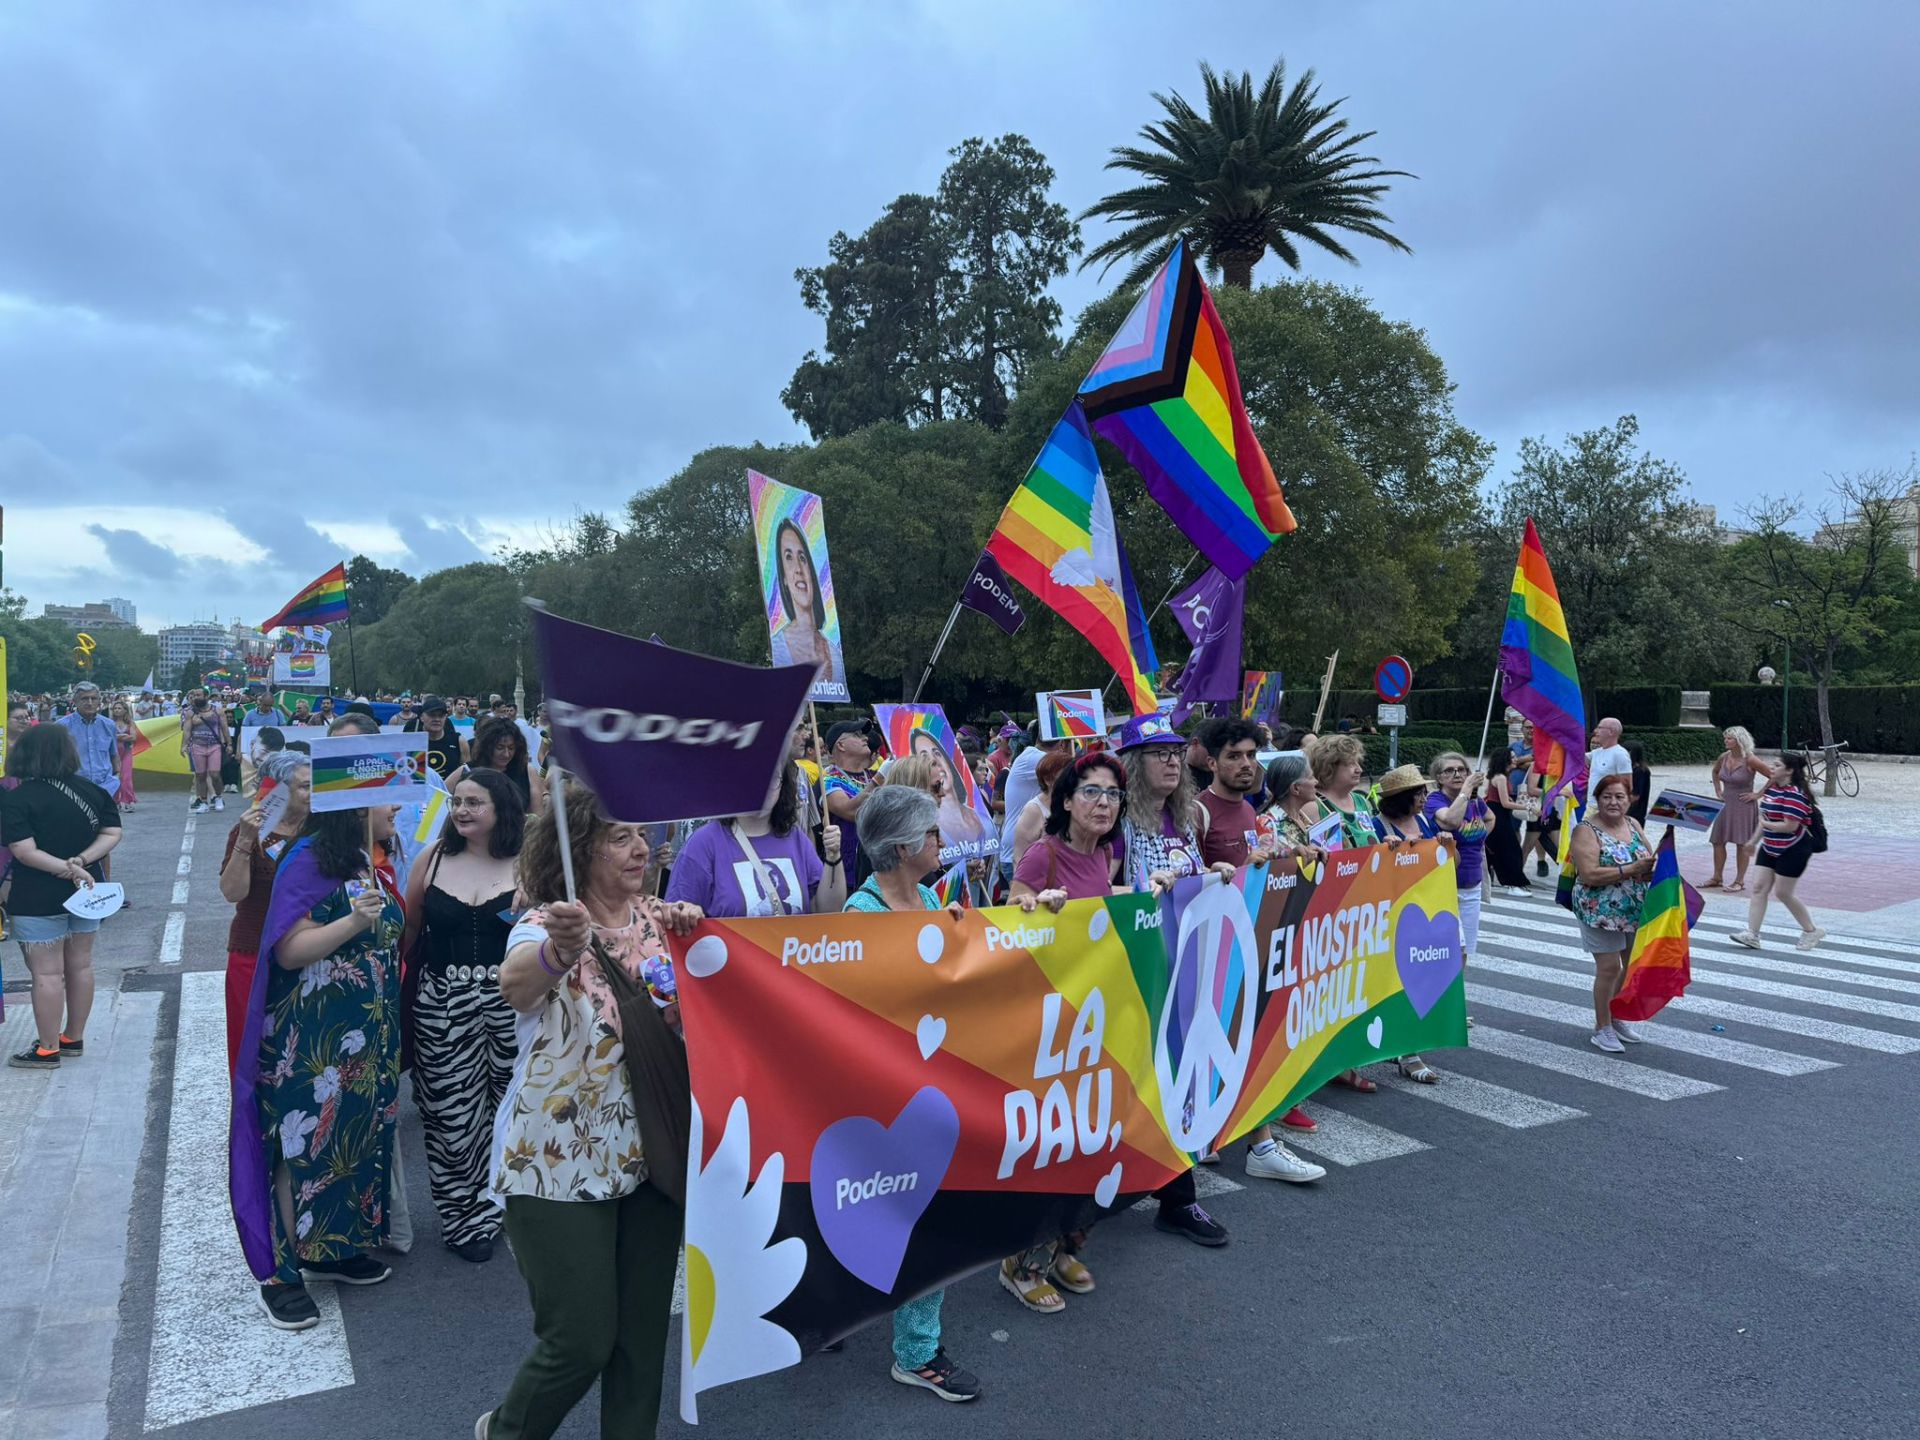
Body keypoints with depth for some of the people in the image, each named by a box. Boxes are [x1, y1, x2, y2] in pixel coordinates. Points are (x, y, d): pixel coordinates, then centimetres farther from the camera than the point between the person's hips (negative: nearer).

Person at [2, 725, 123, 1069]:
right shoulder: (91, 790, 1)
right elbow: (113, 834, -2)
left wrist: (65, 869, -16)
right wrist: (80, 862, -11)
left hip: (38, 899, -6)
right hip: (83, 893, 6)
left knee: (47, 974, 2)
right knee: (80, 966, 14)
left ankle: (48, 1050, 11)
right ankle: (74, 1039, 26)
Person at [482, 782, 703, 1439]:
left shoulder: (658, 919, 0)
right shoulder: (547, 925, -16)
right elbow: (516, 984, -39)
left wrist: (695, 932, -20)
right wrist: (561, 948, -62)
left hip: (649, 1156, 5)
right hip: (560, 1164, -5)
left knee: (644, 1333, 13)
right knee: (581, 1341, 4)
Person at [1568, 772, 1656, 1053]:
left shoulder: (1633, 825, 7)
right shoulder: (1587, 831, -14)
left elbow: (1650, 857, 11)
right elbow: (1589, 874, -23)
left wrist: (1653, 866, -13)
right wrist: (1631, 869, -25)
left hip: (1636, 911, 7)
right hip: (1601, 912, -7)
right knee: (1609, 968, -4)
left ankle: (1617, 1017, 34)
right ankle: (1602, 1028, 10)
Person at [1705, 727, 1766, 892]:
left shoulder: (1749, 761, -15)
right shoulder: (1724, 757, 3)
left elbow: (1774, 776, -15)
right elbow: (1715, 772, 24)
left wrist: (1758, 794, -13)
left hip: (1744, 806, -6)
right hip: (1725, 804, 6)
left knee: (1743, 844, 1)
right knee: (1717, 841, 8)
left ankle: (1740, 881, 10)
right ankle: (1717, 878, 19)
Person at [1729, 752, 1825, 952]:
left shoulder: (1794, 794, -22)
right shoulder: (1773, 788, 7)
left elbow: (1790, 826, -27)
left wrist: (1765, 824, -13)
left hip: (1793, 851, -9)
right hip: (1770, 849, 9)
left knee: (1783, 893, -1)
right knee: (1760, 888, 3)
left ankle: (1812, 931, 20)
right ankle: (1752, 934, 2)